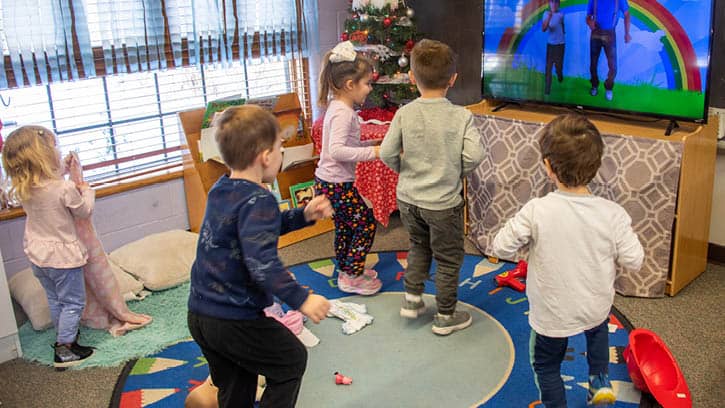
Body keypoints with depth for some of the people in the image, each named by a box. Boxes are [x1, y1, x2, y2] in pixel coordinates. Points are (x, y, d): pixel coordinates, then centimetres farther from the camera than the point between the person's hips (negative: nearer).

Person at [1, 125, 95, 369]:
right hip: (63, 255, -7)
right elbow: (84, 212, -10)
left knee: (54, 299, 23)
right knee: (72, 302, 7)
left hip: (37, 254, 7)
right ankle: (64, 350, 10)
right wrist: (87, 191, 6)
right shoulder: (65, 188, -26)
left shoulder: (22, 189, -7)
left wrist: (62, 167, 13)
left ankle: (64, 337, 39)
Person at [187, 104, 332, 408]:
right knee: (292, 360, 15)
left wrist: (304, 215, 11)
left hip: (199, 315, 8)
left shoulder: (220, 189, 6)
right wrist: (301, 299, -31)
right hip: (234, 322, -8)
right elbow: (261, 260, -34)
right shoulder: (258, 200, -22)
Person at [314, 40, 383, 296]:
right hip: (336, 185, -10)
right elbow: (336, 150, -31)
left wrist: (370, 144, 9)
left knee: (345, 226, 22)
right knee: (366, 223, 1)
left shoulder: (337, 107, 10)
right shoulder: (343, 112, -21)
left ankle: (347, 270, 37)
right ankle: (352, 277, 9)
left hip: (328, 182, 10)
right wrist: (371, 152, -27)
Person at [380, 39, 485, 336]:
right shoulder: (462, 116, -13)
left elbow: (387, 153, -11)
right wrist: (456, 172, 1)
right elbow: (474, 155, -19)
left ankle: (412, 298, 31)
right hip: (443, 202, -3)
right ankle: (445, 317, 26)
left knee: (419, 245, 28)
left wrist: (403, 170, 9)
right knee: (448, 259, 15)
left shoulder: (405, 113, -9)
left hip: (408, 199, 3)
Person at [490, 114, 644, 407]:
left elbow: (501, 248, -18)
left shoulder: (535, 212, -26)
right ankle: (600, 380, 39)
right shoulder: (613, 214, -19)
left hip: (551, 314, -3)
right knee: (598, 328, 39)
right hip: (597, 307, 3)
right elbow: (633, 261, -10)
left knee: (546, 364, 23)